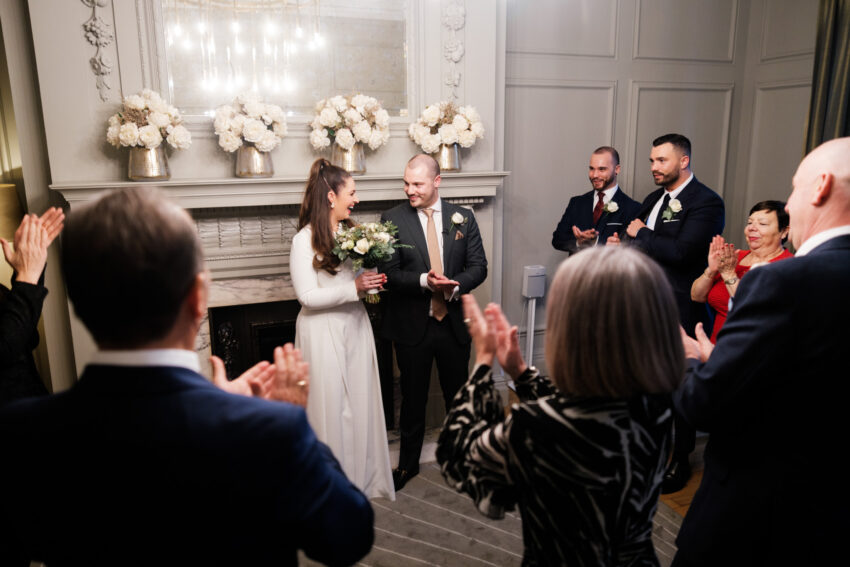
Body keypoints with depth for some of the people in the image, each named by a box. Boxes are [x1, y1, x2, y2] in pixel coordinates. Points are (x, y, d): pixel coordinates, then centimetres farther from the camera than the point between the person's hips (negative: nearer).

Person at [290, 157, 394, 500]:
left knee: (360, 403, 11)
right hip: (323, 333, -6)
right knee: (329, 406, 3)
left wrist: (373, 283, -2)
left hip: (355, 327, 6)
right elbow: (307, 295, -18)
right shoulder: (305, 240, -12)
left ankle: (362, 476, 26)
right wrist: (354, 288, -23)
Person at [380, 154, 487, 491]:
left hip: (454, 323, 2)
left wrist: (455, 285, -20)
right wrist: (424, 281, -26)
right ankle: (408, 463, 32)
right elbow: (389, 273, -10)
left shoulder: (463, 218, 1)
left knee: (458, 395, 16)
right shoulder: (393, 219, -5)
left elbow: (478, 266, -2)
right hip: (412, 324, -1)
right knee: (413, 398, 13)